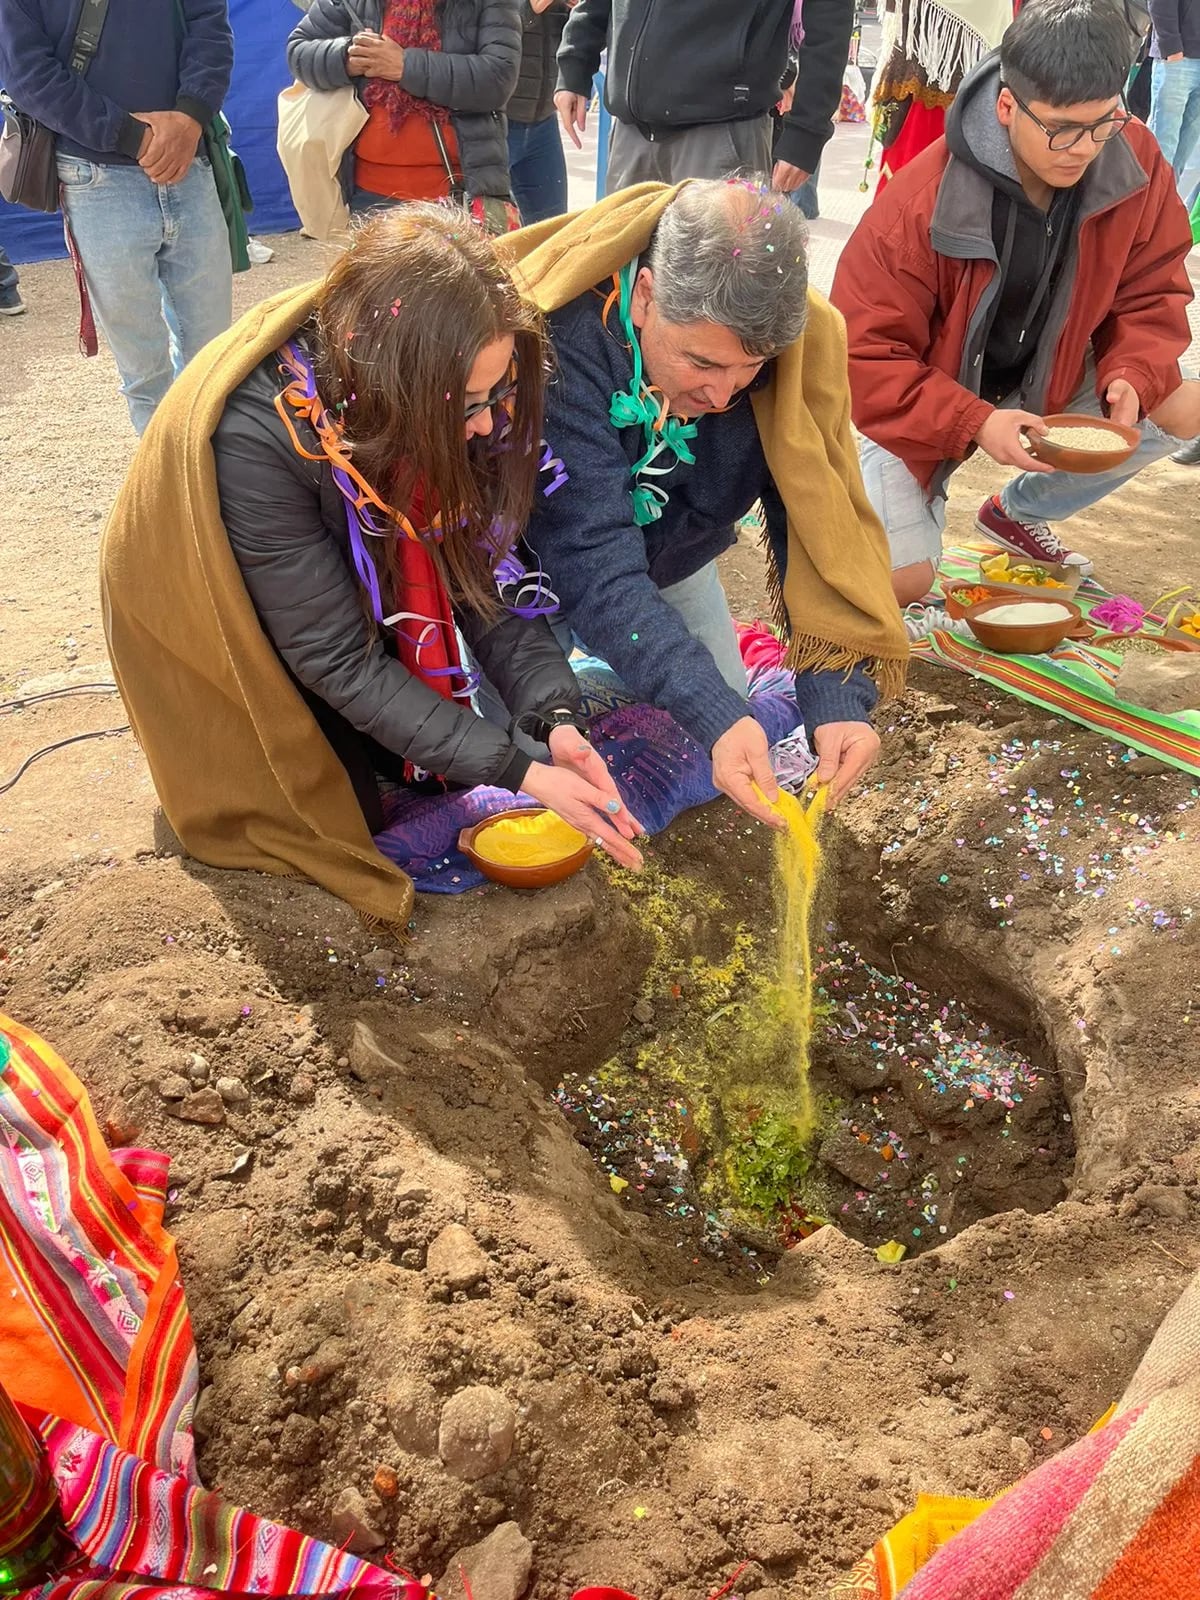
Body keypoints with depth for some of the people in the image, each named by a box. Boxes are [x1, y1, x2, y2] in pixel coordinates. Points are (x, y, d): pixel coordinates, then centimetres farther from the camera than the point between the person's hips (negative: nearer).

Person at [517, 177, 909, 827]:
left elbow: (819, 523, -26)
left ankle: (597, 672, 36)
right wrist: (715, 715, -52)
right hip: (538, 558, -4)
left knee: (729, 714, 12)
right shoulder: (563, 340, -39)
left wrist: (837, 698, -39)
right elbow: (595, 567, -43)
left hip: (671, 556, 4)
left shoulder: (799, 338, -26)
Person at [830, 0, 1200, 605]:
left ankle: (1017, 512, 10)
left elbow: (1152, 296, -5)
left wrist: (1131, 378, -26)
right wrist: (974, 424, -37)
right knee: (900, 580, -20)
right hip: (916, 399, -5)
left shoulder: (1138, 165, -15)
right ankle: (921, 496, 19)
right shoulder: (921, 201, -28)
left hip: (1043, 385, 5)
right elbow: (863, 354, -26)